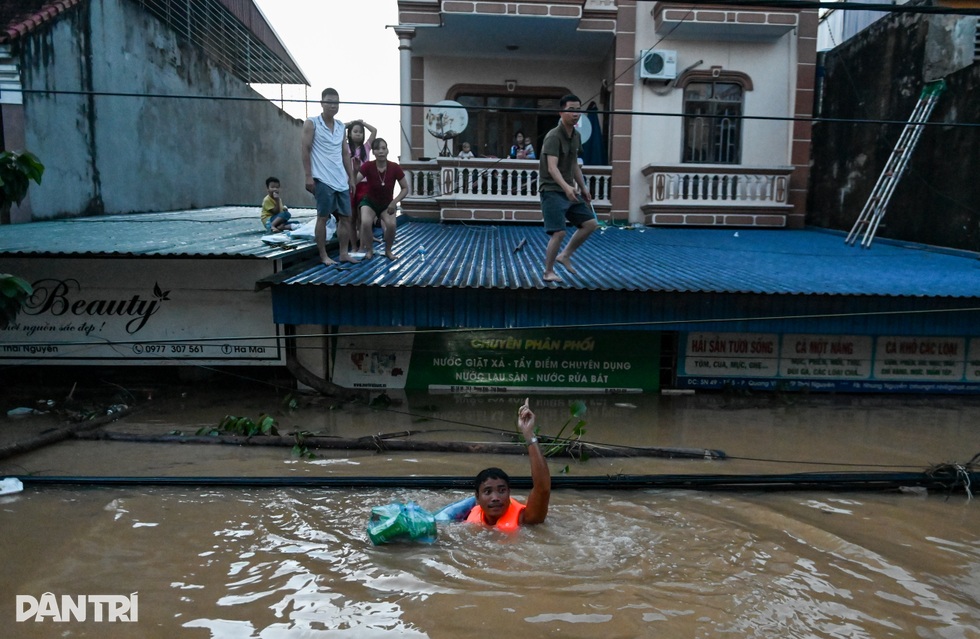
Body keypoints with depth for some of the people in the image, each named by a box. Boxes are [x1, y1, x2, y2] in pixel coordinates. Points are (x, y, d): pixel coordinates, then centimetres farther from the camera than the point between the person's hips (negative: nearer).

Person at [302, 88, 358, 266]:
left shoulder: (341, 126, 15)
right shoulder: (311, 124, -2)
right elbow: (306, 150, -6)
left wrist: (351, 177, 14)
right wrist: (308, 176, -13)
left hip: (341, 180, 6)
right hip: (323, 179, -6)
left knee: (346, 217, 5)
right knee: (322, 217, -2)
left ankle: (344, 253, 14)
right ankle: (323, 256, 4)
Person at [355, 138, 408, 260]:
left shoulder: (395, 168, -19)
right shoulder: (368, 166, -21)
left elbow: (405, 188, -8)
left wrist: (394, 202, -20)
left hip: (387, 203, 1)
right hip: (369, 201, -1)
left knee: (391, 224, -28)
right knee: (365, 223, -30)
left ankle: (388, 251, 1)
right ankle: (370, 250, -4)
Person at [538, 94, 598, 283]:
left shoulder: (576, 136, 10)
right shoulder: (554, 137, -16)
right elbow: (552, 168, -29)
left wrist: (583, 187, 22)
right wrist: (566, 187, -43)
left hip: (569, 191, 8)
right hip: (552, 191, -8)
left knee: (590, 223, 4)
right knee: (559, 232, -13)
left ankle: (565, 255, 16)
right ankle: (548, 272, 3)